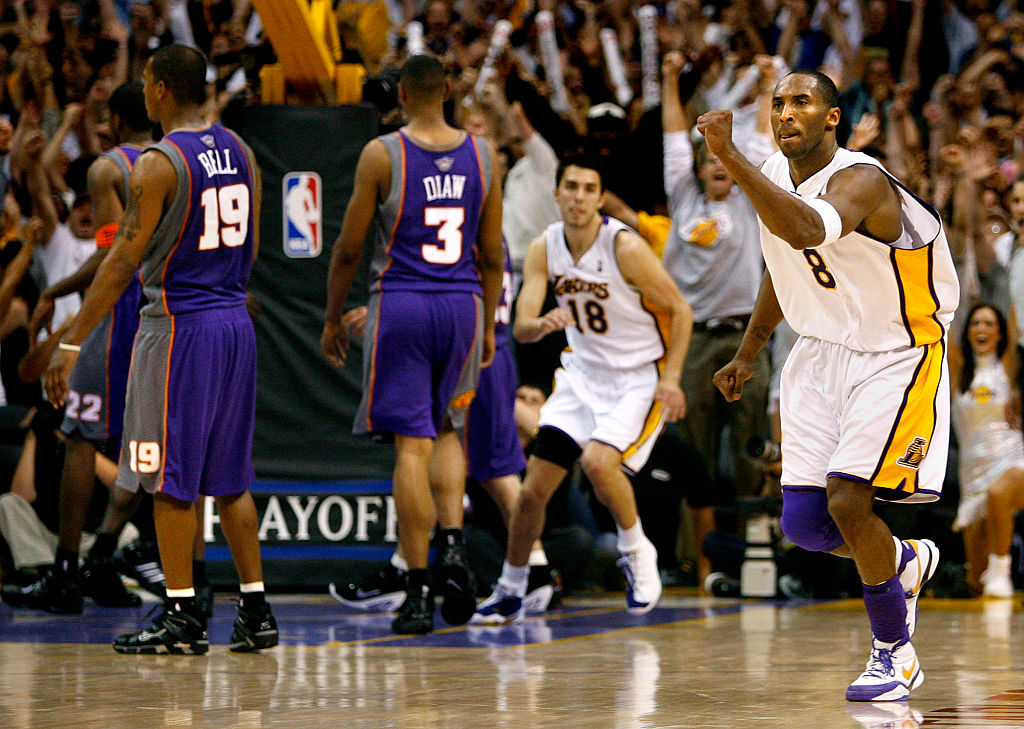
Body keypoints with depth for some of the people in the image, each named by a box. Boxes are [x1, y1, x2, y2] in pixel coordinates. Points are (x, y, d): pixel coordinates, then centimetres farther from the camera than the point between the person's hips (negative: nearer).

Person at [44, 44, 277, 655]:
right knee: (230, 477, 13)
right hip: (236, 321, 7)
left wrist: (72, 343, -13)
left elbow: (123, 262, -16)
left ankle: (183, 617, 2)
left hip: (178, 327, -7)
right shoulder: (239, 151, 8)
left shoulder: (158, 165, -14)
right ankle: (256, 612, 13)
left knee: (171, 479, 0)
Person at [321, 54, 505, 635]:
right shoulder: (482, 155, 4)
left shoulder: (381, 155, -6)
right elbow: (492, 253, 9)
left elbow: (349, 248, -2)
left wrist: (333, 317, 11)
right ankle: (455, 542, -1)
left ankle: (418, 593, -2)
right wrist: (489, 325, 19)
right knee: (446, 430, 21)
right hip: (463, 303, 3)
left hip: (402, 304, -3)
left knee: (412, 445, -1)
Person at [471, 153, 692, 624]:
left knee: (598, 462, -29)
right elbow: (521, 328, -10)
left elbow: (679, 310, -10)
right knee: (534, 489, 0)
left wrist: (671, 378, -18)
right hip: (582, 373, 5)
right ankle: (510, 591, 20)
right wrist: (542, 325, -33)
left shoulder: (625, 248, -19)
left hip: (638, 377, -5)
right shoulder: (544, 249, -5)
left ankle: (637, 552, -2)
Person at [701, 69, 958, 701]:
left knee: (848, 501, -19)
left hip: (896, 358, -7)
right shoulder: (776, 174, 0)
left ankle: (895, 655, 1)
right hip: (822, 353, 7)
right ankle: (906, 562, 33)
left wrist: (729, 156, -53)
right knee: (803, 523, 1)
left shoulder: (861, 179, -25)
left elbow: (806, 231, -48)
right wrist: (748, 354, 22)